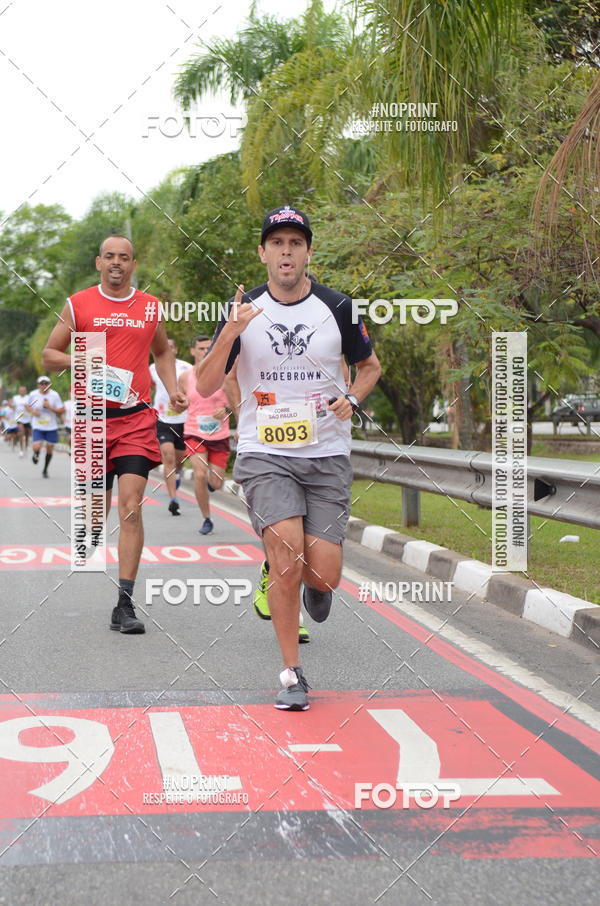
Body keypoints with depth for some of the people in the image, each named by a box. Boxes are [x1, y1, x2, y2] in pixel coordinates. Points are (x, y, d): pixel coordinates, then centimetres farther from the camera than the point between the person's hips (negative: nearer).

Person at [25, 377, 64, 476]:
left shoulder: (54, 395, -9)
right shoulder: (33, 394, -6)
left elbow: (61, 411, -7)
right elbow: (27, 405, 12)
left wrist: (50, 407, -21)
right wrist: (32, 411, -8)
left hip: (51, 427, 1)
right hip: (38, 426, -1)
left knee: (50, 449, 7)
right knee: (36, 447, -17)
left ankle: (45, 470, 29)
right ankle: (36, 455, 22)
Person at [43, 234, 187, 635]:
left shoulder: (151, 307, 9)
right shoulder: (79, 304, 4)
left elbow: (162, 351, 25)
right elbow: (50, 353, 8)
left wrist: (173, 389, 9)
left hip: (136, 418, 0)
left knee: (131, 506, -12)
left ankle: (125, 604, -11)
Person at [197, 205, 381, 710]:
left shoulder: (337, 308, 1)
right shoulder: (244, 310, 0)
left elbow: (370, 366, 17)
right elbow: (206, 386, -3)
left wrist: (352, 399, -4)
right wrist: (229, 333, -18)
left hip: (327, 455, 1)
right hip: (265, 455, -1)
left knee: (322, 573, -9)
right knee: (287, 548, -22)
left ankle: (314, 584, 33)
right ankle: (292, 674, -5)